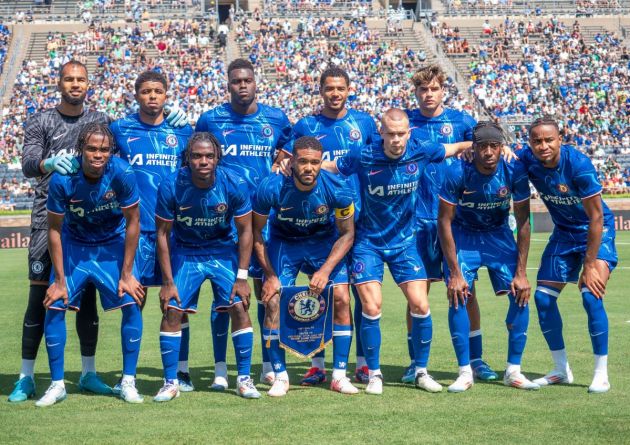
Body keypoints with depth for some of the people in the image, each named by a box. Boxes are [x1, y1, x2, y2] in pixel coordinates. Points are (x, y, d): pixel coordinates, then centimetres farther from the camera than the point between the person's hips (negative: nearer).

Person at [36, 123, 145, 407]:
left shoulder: (122, 174, -27)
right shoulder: (62, 180, -25)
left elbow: (132, 222, -15)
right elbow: (54, 229, -12)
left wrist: (126, 274, -13)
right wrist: (60, 279, -12)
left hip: (113, 245, 0)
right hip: (73, 244, 0)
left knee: (132, 304, -13)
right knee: (54, 306, -10)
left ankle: (128, 382, 0)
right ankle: (57, 385, 4)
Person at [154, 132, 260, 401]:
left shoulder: (234, 184, -21)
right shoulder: (171, 186, -21)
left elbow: (245, 231, -9)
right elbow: (163, 234, -10)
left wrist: (242, 277, -12)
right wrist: (168, 282, -11)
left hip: (224, 251, 0)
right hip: (185, 252, 0)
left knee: (239, 307, -11)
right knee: (172, 311, -9)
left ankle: (244, 379, 3)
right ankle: (170, 382, 3)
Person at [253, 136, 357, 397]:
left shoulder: (337, 189, -26)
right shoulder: (272, 188, -27)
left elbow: (347, 234, -11)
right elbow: (256, 232, -11)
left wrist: (326, 270, -22)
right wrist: (269, 275, -14)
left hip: (325, 242, 0)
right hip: (284, 241, 0)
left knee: (341, 299, -12)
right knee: (273, 302, -13)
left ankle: (339, 375, -1)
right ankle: (280, 376, 0)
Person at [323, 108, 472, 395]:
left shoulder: (420, 152, -10)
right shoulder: (363, 157, -16)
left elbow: (458, 148, 7)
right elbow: (325, 167, -1)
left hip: (404, 241, 2)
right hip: (368, 242, -2)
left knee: (420, 305, -5)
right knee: (371, 307, -10)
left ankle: (421, 372, 13)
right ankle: (374, 374, 7)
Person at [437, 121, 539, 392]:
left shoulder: (514, 172, -21)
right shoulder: (457, 173, -26)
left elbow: (523, 222, -12)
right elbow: (444, 222, -18)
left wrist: (521, 273, -14)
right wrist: (454, 273, -20)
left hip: (498, 235, 2)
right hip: (462, 235, -2)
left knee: (520, 295, -11)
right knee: (458, 297, -17)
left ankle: (513, 371, 0)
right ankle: (465, 372, -7)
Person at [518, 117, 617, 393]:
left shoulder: (579, 165, -29)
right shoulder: (526, 160, -16)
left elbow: (596, 217, -25)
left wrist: (590, 265, -25)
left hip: (596, 232, -6)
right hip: (564, 232, 6)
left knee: (591, 296, -21)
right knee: (543, 298, 0)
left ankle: (601, 374, -9)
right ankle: (561, 370, 15)